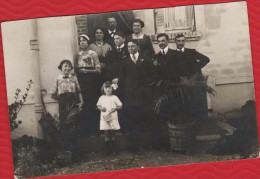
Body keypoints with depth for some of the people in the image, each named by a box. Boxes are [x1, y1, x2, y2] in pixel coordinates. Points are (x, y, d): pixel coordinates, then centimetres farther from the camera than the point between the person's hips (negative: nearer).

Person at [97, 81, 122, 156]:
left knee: (113, 134, 3)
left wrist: (114, 108, -13)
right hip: (104, 118, 2)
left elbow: (120, 106, 3)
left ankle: (114, 149, 11)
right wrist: (101, 108, -6)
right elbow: (98, 105, 15)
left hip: (113, 118, -1)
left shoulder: (114, 97, 0)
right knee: (106, 134, 3)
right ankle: (108, 149, 11)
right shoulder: (102, 98, 6)